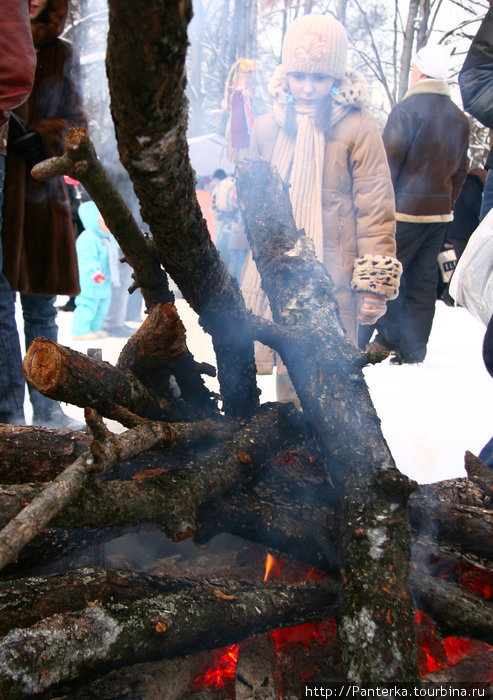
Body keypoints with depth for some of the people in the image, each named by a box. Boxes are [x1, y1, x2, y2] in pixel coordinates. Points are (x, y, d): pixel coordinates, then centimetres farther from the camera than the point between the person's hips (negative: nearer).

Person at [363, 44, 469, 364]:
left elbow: (390, 161, -12)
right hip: (439, 212, 7)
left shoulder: (408, 108, -9)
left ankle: (391, 338, -2)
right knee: (423, 281, 8)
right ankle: (414, 350, 13)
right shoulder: (459, 117, 12)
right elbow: (460, 171, 15)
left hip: (404, 209, -7)